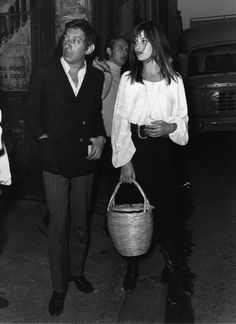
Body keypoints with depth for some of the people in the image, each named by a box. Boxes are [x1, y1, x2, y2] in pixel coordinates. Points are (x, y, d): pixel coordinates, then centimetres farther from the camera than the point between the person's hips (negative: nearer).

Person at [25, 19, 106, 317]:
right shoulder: (44, 72, -2)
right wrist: (45, 140, -9)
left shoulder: (97, 77, 5)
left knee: (80, 222, 14)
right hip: (55, 160, -2)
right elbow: (32, 113, 3)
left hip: (84, 159, 3)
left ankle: (77, 271, 35)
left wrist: (100, 137, 0)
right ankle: (59, 287, 17)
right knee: (58, 225, 1)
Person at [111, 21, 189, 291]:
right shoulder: (128, 79, 1)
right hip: (135, 149, -1)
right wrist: (124, 160, -9)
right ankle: (133, 266, 15)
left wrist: (170, 127, -13)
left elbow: (183, 118, 10)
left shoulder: (174, 80, 4)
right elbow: (120, 121, -2)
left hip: (163, 149, 1)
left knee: (165, 203, 5)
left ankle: (168, 256, 27)